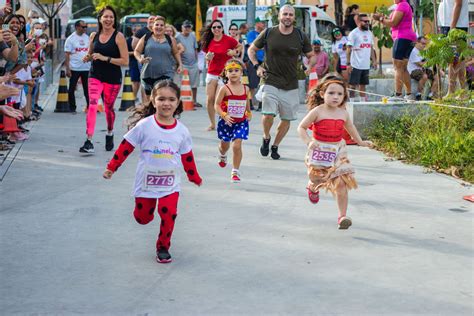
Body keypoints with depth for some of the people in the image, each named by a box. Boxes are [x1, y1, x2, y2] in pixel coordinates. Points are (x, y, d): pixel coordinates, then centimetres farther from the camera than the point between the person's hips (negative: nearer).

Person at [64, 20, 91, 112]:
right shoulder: (71, 39, -4)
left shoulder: (87, 37, 9)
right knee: (72, 89, 4)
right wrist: (67, 69, -13)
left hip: (87, 68, 3)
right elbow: (67, 55, -7)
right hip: (74, 69, -3)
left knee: (88, 89, 6)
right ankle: (72, 107, 13)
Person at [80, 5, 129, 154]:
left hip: (113, 79, -2)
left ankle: (110, 133, 43)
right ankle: (89, 142, -23)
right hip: (95, 76, 2)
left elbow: (125, 61, -12)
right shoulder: (94, 36, 4)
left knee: (109, 108, 13)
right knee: (92, 104, -17)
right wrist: (88, 58, -3)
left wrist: (105, 58, -20)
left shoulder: (118, 37, -8)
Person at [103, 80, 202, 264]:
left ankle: (163, 247, 7)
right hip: (146, 181, -1)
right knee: (142, 218, 10)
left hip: (170, 183, 1)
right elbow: (125, 147, -5)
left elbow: (187, 157, 9)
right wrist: (111, 167, -4)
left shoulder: (181, 131, -4)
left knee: (169, 214, -14)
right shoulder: (144, 126, -13)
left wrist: (194, 177, 17)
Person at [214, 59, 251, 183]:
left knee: (237, 145, -11)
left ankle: (235, 171, 0)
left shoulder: (245, 88, -2)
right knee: (225, 145, 18)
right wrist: (224, 115, -26)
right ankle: (222, 156, 56)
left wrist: (249, 113, 13)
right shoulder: (224, 89, -14)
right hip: (226, 122, -1)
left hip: (241, 122, 1)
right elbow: (217, 105, -14)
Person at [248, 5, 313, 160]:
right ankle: (266, 138, 13)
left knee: (287, 119, 5)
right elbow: (251, 49, 13)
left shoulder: (301, 36, 2)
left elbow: (311, 56, 13)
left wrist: (308, 67, -7)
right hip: (271, 82, -2)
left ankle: (275, 146, 26)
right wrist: (257, 66, -2)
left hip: (291, 85, 2)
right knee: (268, 114, -18)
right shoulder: (268, 34, 0)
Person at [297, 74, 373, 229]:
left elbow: (350, 127, 19)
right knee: (317, 179, 16)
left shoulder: (343, 114, 0)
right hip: (319, 151, -2)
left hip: (337, 151, 2)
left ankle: (342, 216, -3)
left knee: (341, 183, -10)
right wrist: (308, 141, -25)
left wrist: (360, 142, 20)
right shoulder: (317, 112, -13)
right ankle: (313, 187, 57)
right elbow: (301, 127, -10)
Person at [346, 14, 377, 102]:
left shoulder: (369, 33, 12)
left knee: (363, 84, 10)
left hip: (366, 65, 6)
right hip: (355, 65, -6)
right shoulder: (354, 33, -8)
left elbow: (371, 48, 18)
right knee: (353, 84, -2)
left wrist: (374, 61, 9)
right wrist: (348, 64, -16)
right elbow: (348, 49, -10)